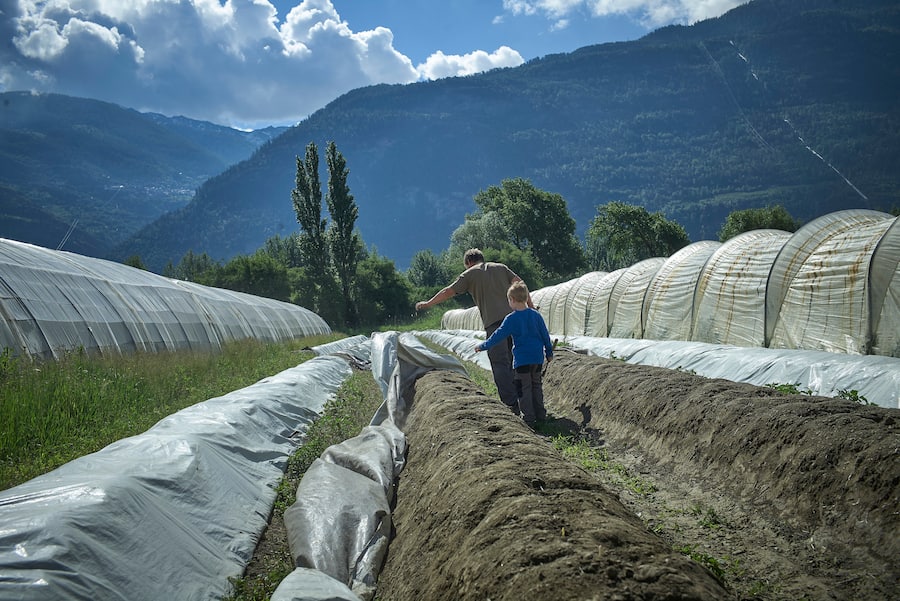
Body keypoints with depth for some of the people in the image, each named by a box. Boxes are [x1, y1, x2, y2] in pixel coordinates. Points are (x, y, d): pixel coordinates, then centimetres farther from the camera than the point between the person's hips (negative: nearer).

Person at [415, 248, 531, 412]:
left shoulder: (469, 274, 9)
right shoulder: (500, 267, 19)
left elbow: (448, 292, 11)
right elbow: (519, 283, 9)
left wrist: (428, 303, 23)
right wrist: (530, 306, 12)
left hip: (493, 321, -5)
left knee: (500, 364, -5)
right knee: (512, 361, 14)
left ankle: (511, 404, -12)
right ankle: (521, 397, 17)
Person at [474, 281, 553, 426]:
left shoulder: (511, 319, -10)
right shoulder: (536, 315, 4)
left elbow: (498, 336, -6)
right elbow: (545, 336, 9)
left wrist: (483, 346, 6)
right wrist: (549, 353, 21)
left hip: (521, 360, -5)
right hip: (538, 358, 5)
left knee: (524, 388, 1)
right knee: (537, 386, 16)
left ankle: (529, 418, 0)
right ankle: (540, 415, 20)